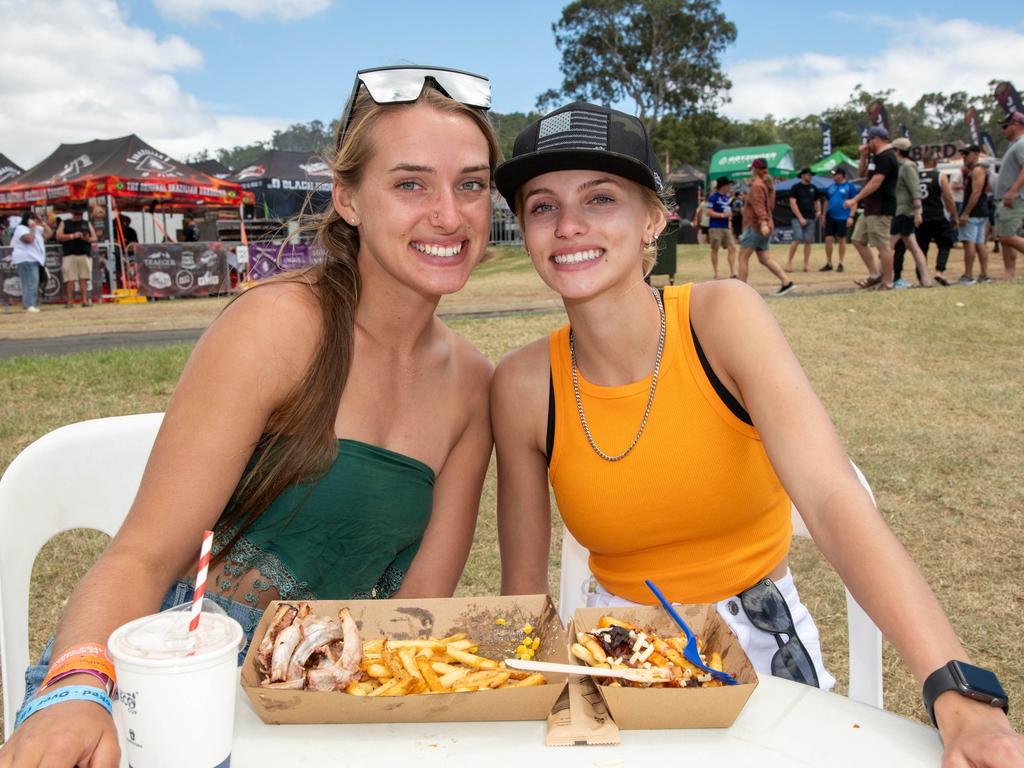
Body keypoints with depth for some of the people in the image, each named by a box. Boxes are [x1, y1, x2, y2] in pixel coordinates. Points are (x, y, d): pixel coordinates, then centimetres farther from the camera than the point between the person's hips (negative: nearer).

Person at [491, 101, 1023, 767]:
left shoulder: (722, 317, -15)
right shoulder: (524, 386, -10)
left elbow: (832, 498, -27)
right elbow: (524, 586, -1)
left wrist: (961, 699, -36)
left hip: (762, 648, 0)